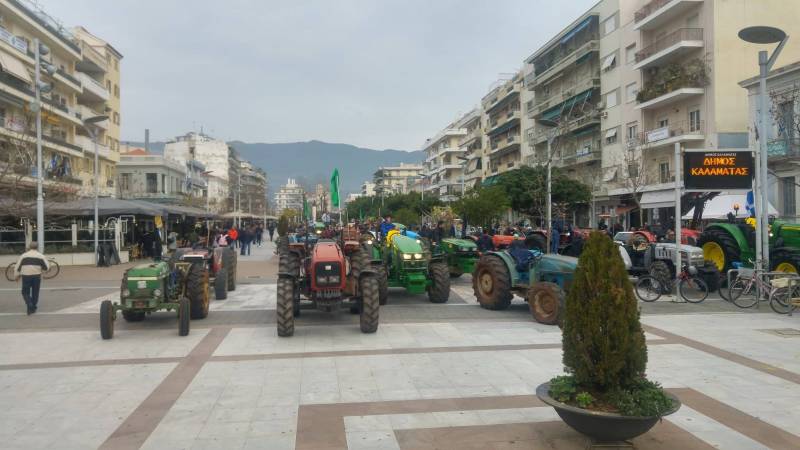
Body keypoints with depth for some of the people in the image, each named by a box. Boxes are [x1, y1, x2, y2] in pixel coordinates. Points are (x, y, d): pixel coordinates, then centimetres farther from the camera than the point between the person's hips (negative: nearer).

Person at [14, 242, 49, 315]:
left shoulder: (23, 255, 5)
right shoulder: (41, 256, 3)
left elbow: (17, 267, 4)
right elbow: (47, 267, 2)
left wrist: (16, 276, 14)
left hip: (26, 276, 0)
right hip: (37, 276, 0)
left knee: (25, 292, 11)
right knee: (35, 292, 14)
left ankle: (29, 305, -11)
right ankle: (33, 308, 20)